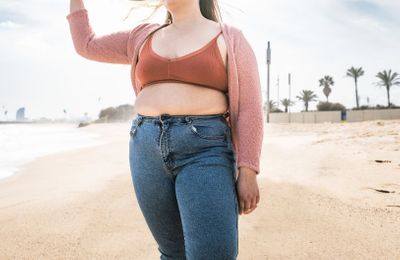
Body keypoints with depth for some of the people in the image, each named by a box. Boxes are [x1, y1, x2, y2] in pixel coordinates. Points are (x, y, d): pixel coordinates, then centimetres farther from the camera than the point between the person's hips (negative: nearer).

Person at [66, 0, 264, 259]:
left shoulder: (229, 39, 3)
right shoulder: (144, 36, 17)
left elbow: (249, 108, -4)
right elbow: (86, 45, 25)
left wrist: (247, 171, -12)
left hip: (204, 149, -4)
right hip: (149, 149, 5)